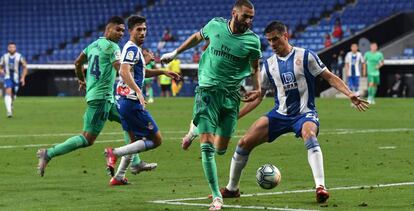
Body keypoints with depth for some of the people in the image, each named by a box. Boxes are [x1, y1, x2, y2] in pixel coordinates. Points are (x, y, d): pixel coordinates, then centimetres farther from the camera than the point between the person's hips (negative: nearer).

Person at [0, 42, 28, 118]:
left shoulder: (19, 57, -4)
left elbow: (25, 67, 2)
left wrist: (23, 77, -8)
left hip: (16, 78, 1)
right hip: (8, 78, -1)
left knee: (13, 95, 11)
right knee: (8, 92, -21)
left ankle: (11, 105, 44)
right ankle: (9, 111, -29)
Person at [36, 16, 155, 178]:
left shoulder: (93, 45, 14)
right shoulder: (112, 47, -12)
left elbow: (78, 63, 23)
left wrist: (82, 80, 38)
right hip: (101, 96, -10)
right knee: (88, 139, -8)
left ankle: (136, 163, 16)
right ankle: (48, 154, -6)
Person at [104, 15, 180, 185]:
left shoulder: (133, 49, 18)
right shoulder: (132, 49, -13)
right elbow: (124, 72, -28)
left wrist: (163, 72, 32)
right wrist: (138, 91, -39)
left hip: (123, 101, 10)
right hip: (131, 101, -10)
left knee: (136, 140, 22)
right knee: (155, 140, -5)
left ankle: (118, 176, 22)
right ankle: (114, 153, -12)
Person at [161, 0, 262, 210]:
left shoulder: (252, 40, -5)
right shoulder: (215, 25, -4)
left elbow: (254, 67, 11)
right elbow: (197, 37, 17)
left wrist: (257, 88, -4)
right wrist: (175, 53, 24)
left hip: (231, 94, 1)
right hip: (207, 90, -1)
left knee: (220, 148, 7)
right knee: (207, 146, -13)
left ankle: (196, 129, 41)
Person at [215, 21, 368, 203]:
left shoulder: (305, 56, -5)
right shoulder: (269, 64, 8)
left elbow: (330, 77, -4)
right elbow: (257, 97, 14)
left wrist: (349, 94, -18)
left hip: (305, 113, -4)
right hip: (279, 114, 5)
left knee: (309, 136, -39)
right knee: (244, 143, -5)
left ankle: (320, 187, -46)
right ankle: (231, 189, 14)